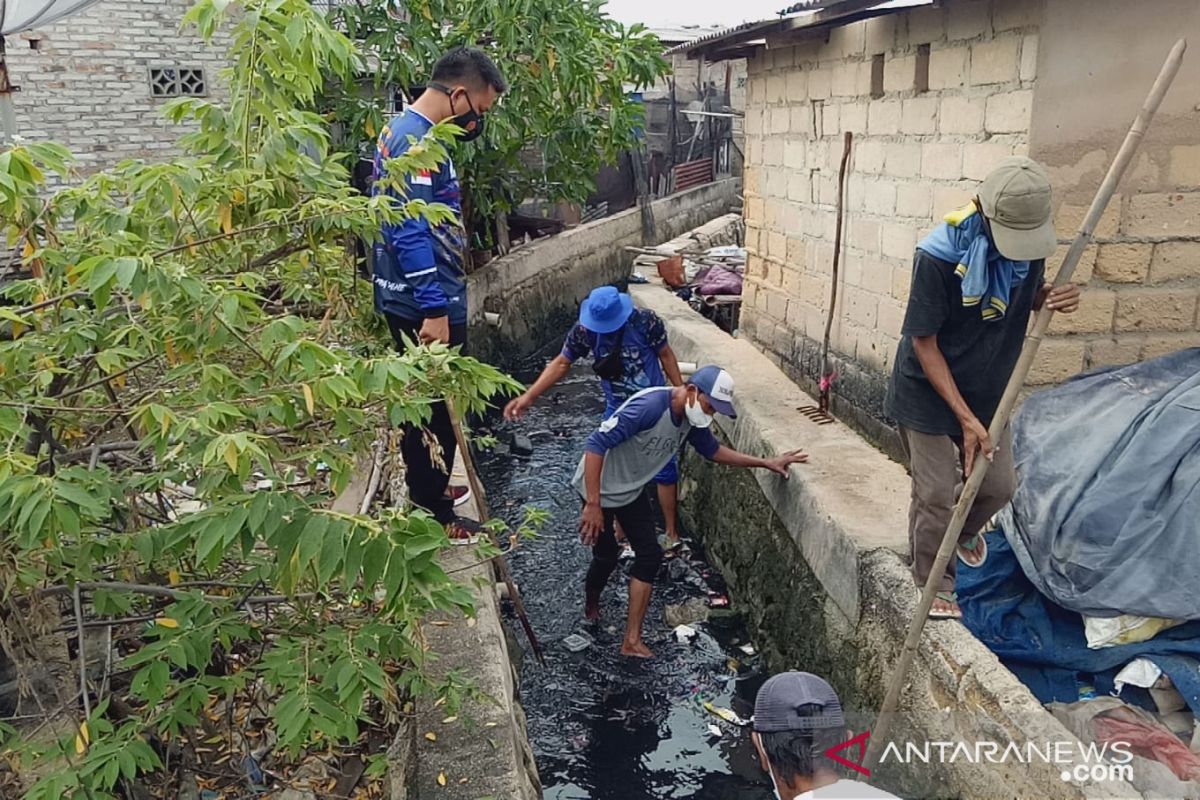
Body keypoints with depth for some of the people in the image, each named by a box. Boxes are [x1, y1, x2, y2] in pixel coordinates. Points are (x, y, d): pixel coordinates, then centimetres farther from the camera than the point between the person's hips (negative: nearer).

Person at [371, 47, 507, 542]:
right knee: (437, 409, 0)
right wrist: (435, 311, -27)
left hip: (411, 301, 10)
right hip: (425, 306, -10)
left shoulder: (406, 131, 14)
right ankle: (434, 516, 12)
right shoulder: (417, 141, -19)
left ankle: (425, 489, 36)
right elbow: (412, 233, -26)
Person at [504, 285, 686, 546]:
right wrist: (528, 396, -14)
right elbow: (562, 363, -8)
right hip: (618, 411, 3)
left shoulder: (645, 321, -22)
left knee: (665, 469, 6)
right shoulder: (585, 329, -16)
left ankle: (672, 533, 23)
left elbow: (665, 355, -7)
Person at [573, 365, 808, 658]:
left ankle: (632, 640, 8)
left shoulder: (691, 420, -9)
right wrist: (593, 505, -35)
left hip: (631, 490, 7)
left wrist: (766, 463, 3)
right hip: (598, 488, -7)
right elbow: (596, 444, -35)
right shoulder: (649, 406, -35)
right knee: (606, 558, 6)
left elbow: (713, 450, 10)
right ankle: (591, 604, 40)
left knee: (649, 554, 1)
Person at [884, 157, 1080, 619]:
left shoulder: (1028, 240, -11)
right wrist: (965, 417, -24)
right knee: (935, 495, 0)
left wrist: (1053, 297, -16)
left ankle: (966, 530, 48)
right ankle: (934, 586, 24)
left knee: (999, 486, 14)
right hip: (929, 391, -5)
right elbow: (923, 342, -23)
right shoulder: (939, 255, -29)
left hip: (989, 389, 6)